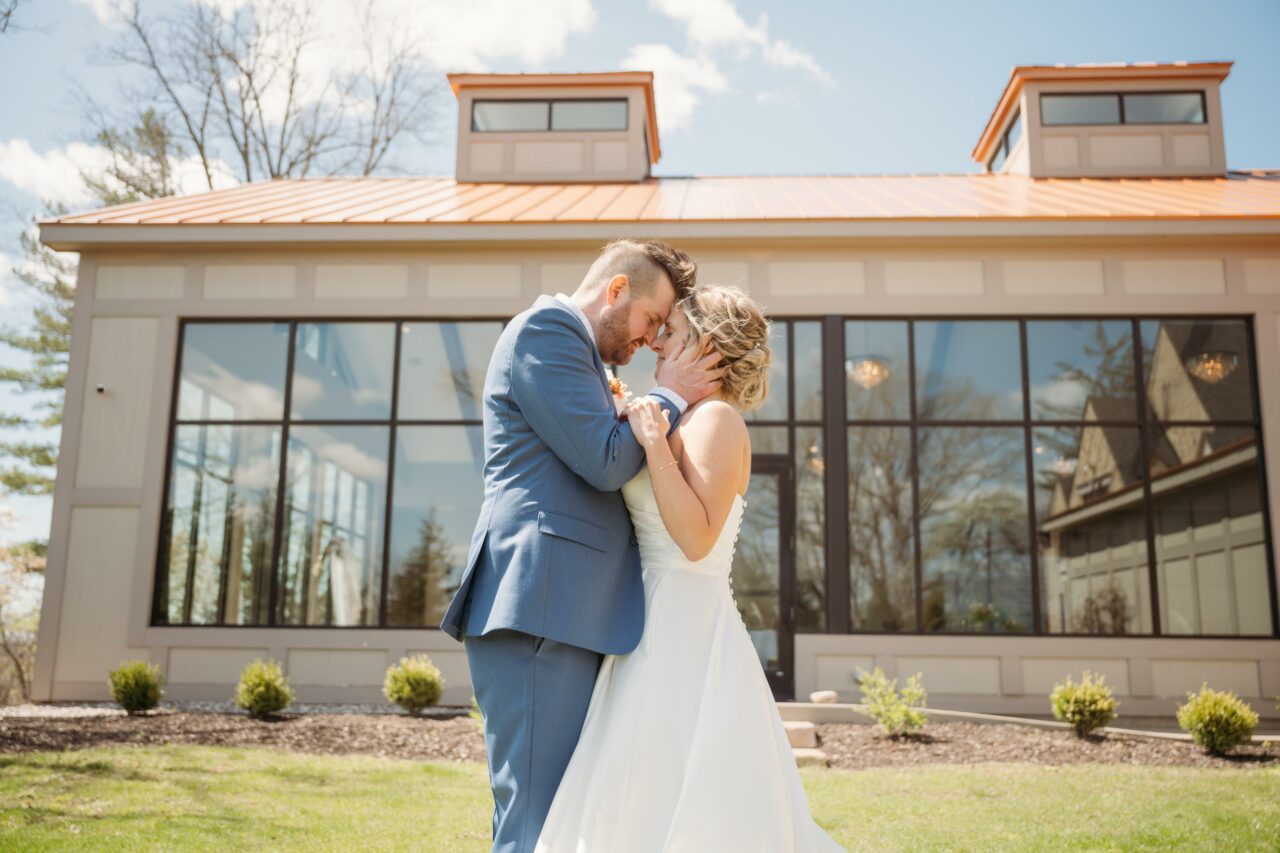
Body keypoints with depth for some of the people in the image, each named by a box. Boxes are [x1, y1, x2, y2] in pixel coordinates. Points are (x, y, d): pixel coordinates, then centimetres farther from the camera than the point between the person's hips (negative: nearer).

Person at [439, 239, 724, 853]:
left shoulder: (573, 348, 27)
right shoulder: (545, 328, -4)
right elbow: (606, 461, -12)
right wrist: (671, 395, 1)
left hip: (568, 613, 10)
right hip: (537, 607, -10)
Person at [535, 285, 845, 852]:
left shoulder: (716, 418, -10)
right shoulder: (687, 424, 18)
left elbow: (696, 538, -20)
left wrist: (653, 443, -20)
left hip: (686, 629, -10)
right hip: (663, 629, 10)